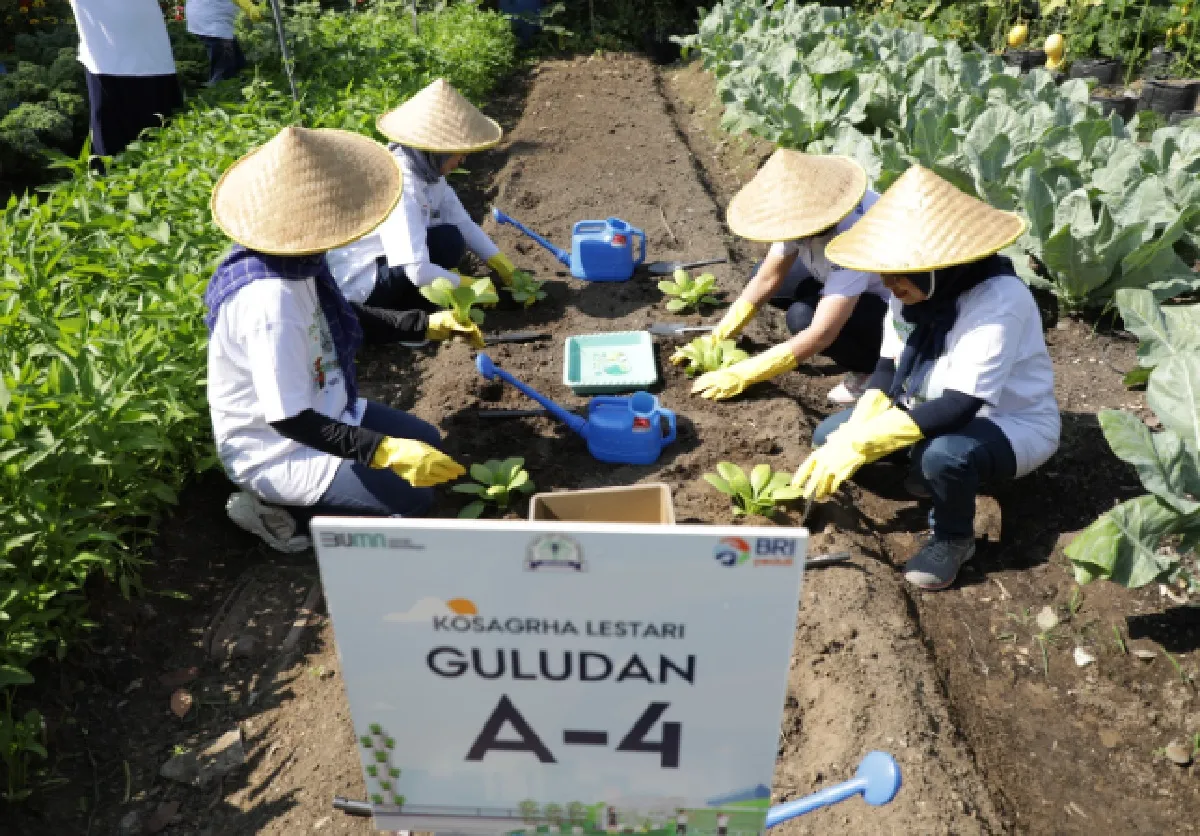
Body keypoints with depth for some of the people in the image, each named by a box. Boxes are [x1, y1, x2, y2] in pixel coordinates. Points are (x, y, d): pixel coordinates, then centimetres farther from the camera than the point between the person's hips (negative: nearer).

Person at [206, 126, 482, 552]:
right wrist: (385, 451, -37)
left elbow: (338, 319, 12)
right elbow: (289, 421, -31)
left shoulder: (294, 261, -7)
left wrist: (427, 325, 12)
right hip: (274, 450, -9)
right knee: (411, 495, -17)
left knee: (427, 443, 16)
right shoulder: (269, 303, -34)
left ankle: (288, 498, 11)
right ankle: (276, 508, -3)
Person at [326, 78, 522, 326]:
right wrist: (469, 287, -20)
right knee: (448, 243, -19)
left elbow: (463, 223, 1)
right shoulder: (400, 187, -30)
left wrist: (507, 271, -5)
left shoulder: (427, 169, -4)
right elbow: (418, 271, -34)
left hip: (378, 259, 9)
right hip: (353, 284, -9)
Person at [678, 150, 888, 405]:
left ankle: (872, 368, -4)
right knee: (760, 275, -1)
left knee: (803, 316, -30)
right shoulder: (803, 214, -19)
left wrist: (741, 374, -36)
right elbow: (768, 278, -9)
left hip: (896, 304, -8)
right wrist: (717, 338, -14)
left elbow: (822, 334, -39)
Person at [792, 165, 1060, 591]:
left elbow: (960, 406, -36)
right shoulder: (915, 289, -12)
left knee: (942, 454, -38)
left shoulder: (998, 300, -32)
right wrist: (847, 440, -20)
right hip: (937, 412, 7)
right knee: (829, 436, -5)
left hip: (1013, 425, -6)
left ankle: (953, 538, -6)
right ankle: (928, 473, 14)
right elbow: (888, 369, -5)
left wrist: (861, 443, -40)